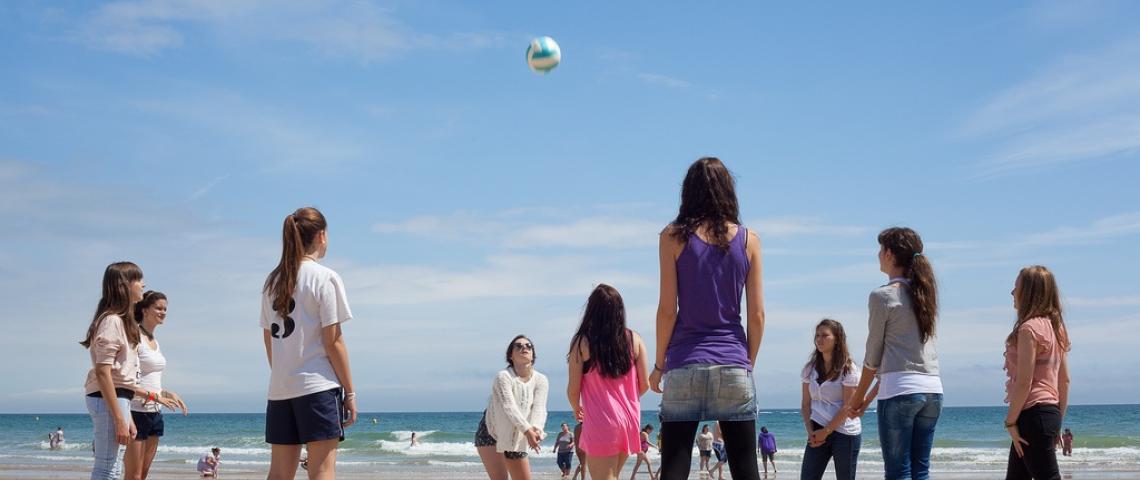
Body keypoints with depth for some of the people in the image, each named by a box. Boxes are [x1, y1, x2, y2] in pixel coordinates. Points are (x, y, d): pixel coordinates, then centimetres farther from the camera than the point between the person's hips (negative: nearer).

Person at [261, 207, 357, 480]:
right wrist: (350, 391, -5)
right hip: (318, 386, -6)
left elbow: (268, 339, 13)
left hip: (279, 388, 6)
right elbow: (333, 341, -9)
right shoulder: (325, 277, -7)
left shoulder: (273, 281, 11)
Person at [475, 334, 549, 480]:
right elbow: (509, 407, -34)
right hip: (490, 434, -6)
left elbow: (539, 408, -22)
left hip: (516, 439, 6)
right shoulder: (503, 377, -22)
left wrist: (536, 429, -43)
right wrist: (527, 431, -48)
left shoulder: (541, 380, -8)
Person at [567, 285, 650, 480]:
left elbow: (573, 389, -5)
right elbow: (644, 384, 3)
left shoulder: (582, 342, -8)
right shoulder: (634, 340, 1)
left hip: (601, 422, -4)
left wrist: (576, 409, 17)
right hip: (629, 420, 4)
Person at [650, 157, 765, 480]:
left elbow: (667, 309, -3)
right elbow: (757, 314, 3)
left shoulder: (674, 236, 0)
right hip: (733, 364, 1)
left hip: (685, 365, -1)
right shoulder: (748, 239, 5)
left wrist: (659, 364, 7)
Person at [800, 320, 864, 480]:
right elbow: (806, 403, 10)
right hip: (818, 431, 5)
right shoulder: (811, 369, 10)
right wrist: (810, 431, -4)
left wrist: (826, 431, -12)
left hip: (844, 432, -5)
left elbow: (848, 407, -11)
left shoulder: (848, 369, -6)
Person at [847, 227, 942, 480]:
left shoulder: (882, 296, -5)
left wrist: (858, 397, 14)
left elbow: (873, 356, 0)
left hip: (900, 391, -7)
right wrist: (870, 397, 21)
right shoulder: (923, 294, 15)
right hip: (933, 389, 7)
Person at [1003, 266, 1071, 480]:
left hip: (1034, 413, -10)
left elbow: (1024, 382, -18)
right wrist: (1059, 420, 20)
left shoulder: (1029, 328, -13)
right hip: (1051, 412, 10)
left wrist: (1010, 421, -13)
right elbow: (1064, 380, 15)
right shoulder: (1055, 328, 13)